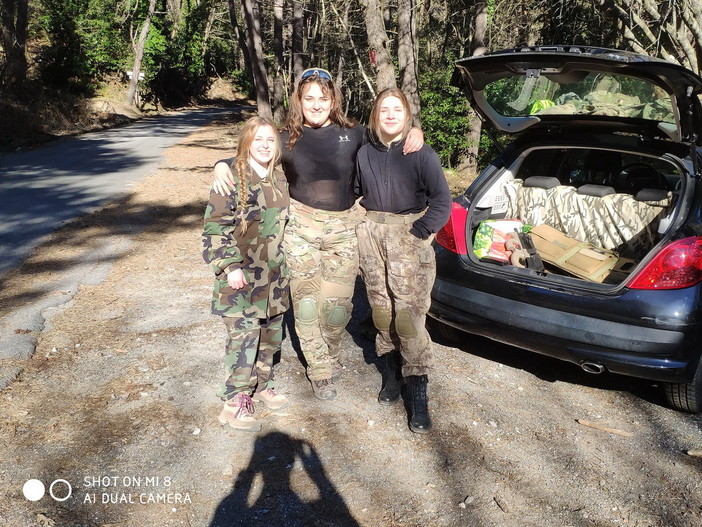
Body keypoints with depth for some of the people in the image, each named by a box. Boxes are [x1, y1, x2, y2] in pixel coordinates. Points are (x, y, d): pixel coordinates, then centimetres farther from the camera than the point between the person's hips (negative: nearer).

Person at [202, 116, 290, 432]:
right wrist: (229, 266, -20)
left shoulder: (279, 178, 8)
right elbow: (215, 227, -14)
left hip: (273, 274, 7)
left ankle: (262, 385, 34)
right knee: (243, 335, -5)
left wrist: (283, 261, 20)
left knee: (271, 331, 15)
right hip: (242, 275, -6)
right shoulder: (232, 178, -12)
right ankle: (234, 403, 8)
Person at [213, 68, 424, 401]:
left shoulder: (353, 134, 3)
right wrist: (222, 165, -11)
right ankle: (320, 371, 20)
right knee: (306, 301, 2)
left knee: (338, 303, 4)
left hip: (343, 228, 1)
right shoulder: (287, 139, 1)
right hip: (301, 226, 0)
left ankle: (331, 356, 34)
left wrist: (414, 132, -5)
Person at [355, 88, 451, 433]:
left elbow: (441, 201, -5)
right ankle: (391, 376, 24)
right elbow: (356, 192, 20)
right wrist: (363, 225, 9)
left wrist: (419, 233, -13)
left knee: (409, 314, -10)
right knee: (381, 308, 7)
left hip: (409, 236, -4)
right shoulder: (365, 154, 8)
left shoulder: (422, 154, -4)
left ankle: (418, 395, -3)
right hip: (372, 236, 4)